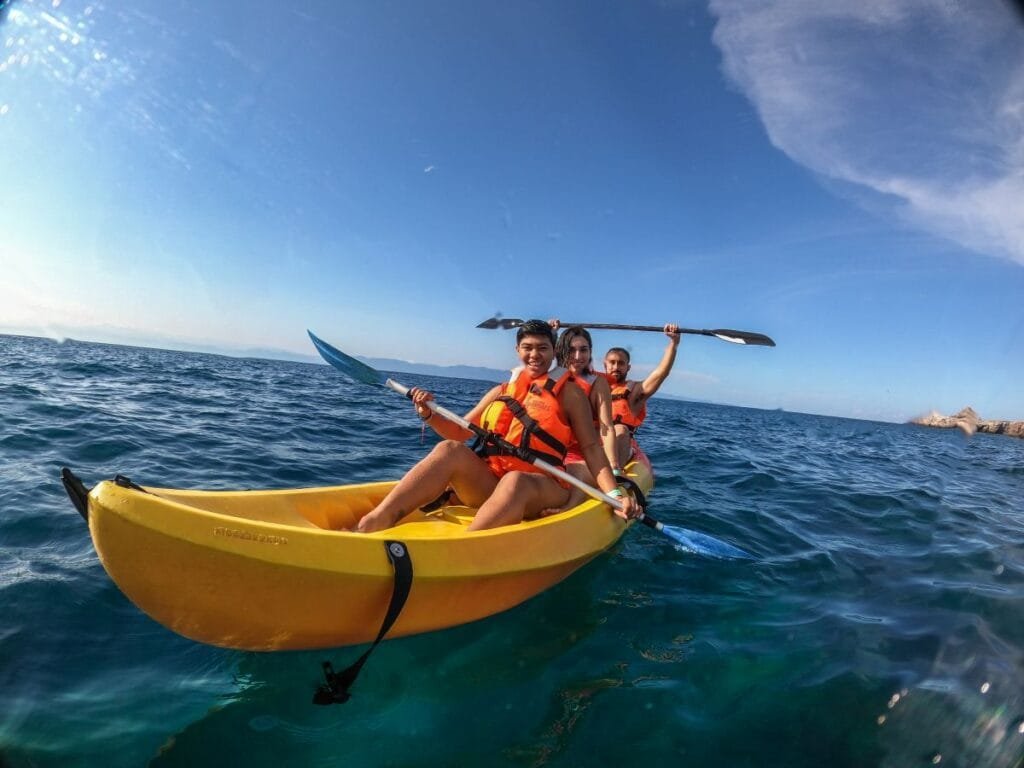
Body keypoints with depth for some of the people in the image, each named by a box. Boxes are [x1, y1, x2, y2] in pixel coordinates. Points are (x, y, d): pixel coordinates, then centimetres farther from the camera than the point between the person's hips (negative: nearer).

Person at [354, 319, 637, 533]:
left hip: (541, 488, -3)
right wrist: (428, 415, -1)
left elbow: (590, 447, 2)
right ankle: (373, 524, -36)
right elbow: (460, 431, 17)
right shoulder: (502, 391, 18)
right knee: (449, 450, -24)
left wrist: (614, 494, -11)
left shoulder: (569, 392, 8)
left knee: (514, 481, -38)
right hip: (488, 483, 3)